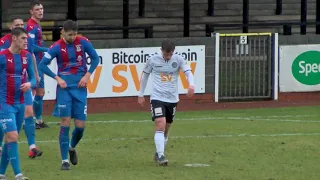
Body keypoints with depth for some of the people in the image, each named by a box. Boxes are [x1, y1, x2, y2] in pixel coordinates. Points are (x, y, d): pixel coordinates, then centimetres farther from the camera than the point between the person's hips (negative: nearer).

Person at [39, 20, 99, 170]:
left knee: (80, 125, 0)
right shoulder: (57, 47, -6)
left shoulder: (83, 42, -2)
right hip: (64, 87, -2)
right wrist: (57, 78, -10)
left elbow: (95, 58, 9)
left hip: (80, 87, 2)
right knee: (65, 122, -9)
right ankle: (65, 160, -4)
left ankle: (72, 147, 33)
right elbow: (42, 65, -2)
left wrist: (87, 75, -3)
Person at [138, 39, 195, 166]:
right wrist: (141, 94, 13)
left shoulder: (178, 59, -4)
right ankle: (160, 155, -21)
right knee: (160, 125, -20)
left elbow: (188, 72, -15)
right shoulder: (153, 60, -4)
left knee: (166, 129, 12)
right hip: (157, 97, -3)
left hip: (172, 99, 3)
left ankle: (158, 154, 30)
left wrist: (191, 84, -36)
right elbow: (145, 75, 9)